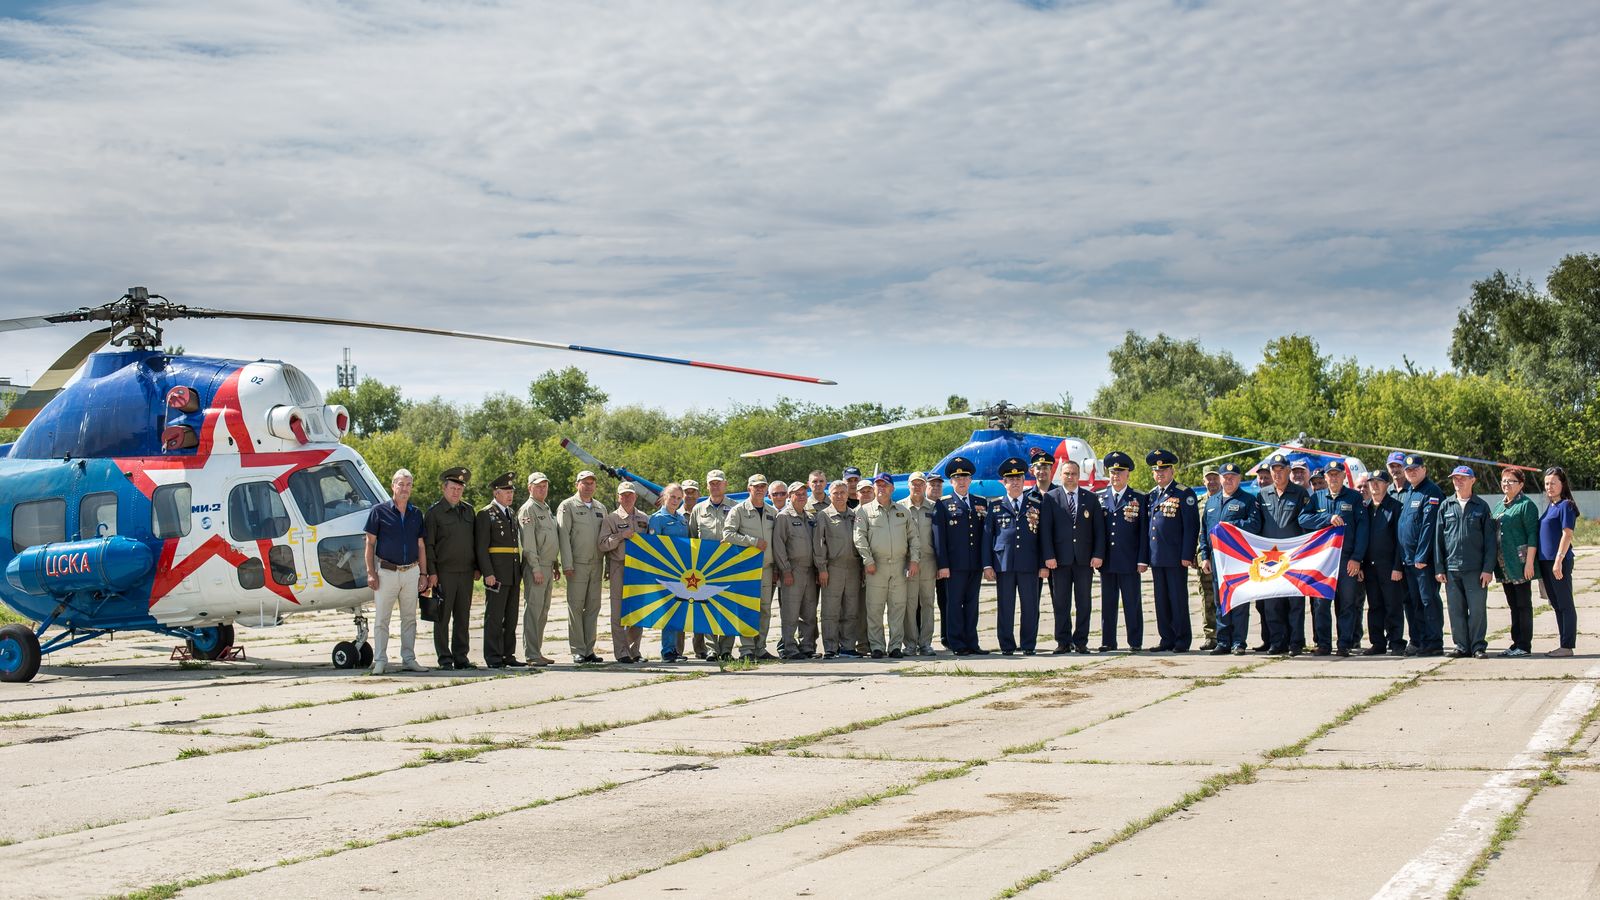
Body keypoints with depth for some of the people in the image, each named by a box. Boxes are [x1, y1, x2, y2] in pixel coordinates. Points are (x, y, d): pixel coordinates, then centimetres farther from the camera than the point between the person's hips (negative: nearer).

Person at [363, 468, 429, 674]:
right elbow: (370, 543, -2)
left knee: (409, 618, 8)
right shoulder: (380, 511, -3)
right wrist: (370, 572, -8)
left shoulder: (416, 514, 9)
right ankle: (380, 661, 5)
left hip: (411, 572, 4)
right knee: (381, 619, 0)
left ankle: (408, 659, 16)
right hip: (386, 571, -4)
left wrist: (423, 573, 9)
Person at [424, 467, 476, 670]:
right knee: (443, 617, 0)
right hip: (444, 572, -5)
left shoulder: (468, 510, 13)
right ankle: (445, 659, 4)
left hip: (466, 572, 5)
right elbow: (428, 544, -4)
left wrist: (477, 568, 12)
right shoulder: (434, 512, -2)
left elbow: (475, 541, 17)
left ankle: (461, 657, 13)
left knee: (463, 617, 7)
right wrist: (431, 572, -10)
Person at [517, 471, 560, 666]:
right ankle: (531, 655, -10)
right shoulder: (528, 509, -8)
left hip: (548, 568, 9)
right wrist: (536, 568, -20)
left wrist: (556, 565, 22)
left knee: (543, 611, 11)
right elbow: (528, 542, -15)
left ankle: (537, 652, 16)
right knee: (533, 609, -9)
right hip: (535, 567, -9)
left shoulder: (547, 509, 20)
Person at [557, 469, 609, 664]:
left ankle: (589, 650, 10)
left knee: (593, 607, 5)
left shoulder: (601, 508, 16)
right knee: (576, 607, -3)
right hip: (577, 565, -5)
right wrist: (567, 564, -13)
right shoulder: (567, 506, 0)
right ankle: (578, 651, 0)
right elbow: (564, 536, -6)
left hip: (596, 565, 5)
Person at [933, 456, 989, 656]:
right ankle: (957, 645, 2)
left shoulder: (981, 503, 15)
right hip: (955, 564, -4)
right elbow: (939, 537, -3)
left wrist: (985, 516, -5)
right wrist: (943, 565, -9)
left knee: (972, 604, 8)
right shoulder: (943, 505, 2)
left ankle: (972, 643, 13)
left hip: (976, 564, 4)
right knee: (955, 604, -2)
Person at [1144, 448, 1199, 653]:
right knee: (1161, 601, 9)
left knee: (1178, 600, -2)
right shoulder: (1151, 496, 14)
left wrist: (1187, 556, -15)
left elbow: (1192, 527, -9)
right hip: (1156, 558, 6)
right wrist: (1146, 556, 12)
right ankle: (1167, 639, 15)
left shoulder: (1184, 494, -5)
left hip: (1176, 558, -6)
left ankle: (1182, 641, 4)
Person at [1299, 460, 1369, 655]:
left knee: (1347, 603, 0)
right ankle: (1323, 644, 6)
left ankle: (1345, 644, 5)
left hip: (1347, 559, -1)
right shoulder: (1316, 497, 11)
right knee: (1320, 603, 0)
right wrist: (1328, 518, -14)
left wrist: (1357, 558, -8)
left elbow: (1362, 528, 0)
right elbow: (1303, 519, -2)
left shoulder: (1354, 497, 6)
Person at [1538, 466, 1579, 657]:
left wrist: (1559, 560, -22)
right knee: (1556, 605, 12)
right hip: (1546, 561, 9)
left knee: (1565, 604, -4)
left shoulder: (1566, 505, -9)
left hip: (1559, 562, -9)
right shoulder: (1550, 507, 17)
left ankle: (1567, 646, -1)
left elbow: (1567, 534, -16)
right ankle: (1564, 645, 18)